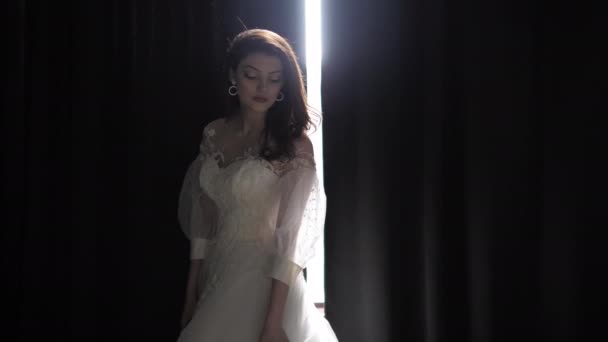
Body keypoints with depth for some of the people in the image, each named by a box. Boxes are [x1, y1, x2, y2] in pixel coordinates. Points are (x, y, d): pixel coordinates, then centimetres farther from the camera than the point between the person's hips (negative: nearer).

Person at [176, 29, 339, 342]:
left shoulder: (294, 145, -12)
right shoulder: (213, 135, 3)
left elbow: (291, 236, -16)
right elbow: (202, 219, 8)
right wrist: (191, 293, 7)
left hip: (264, 282, -5)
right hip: (216, 277, 5)